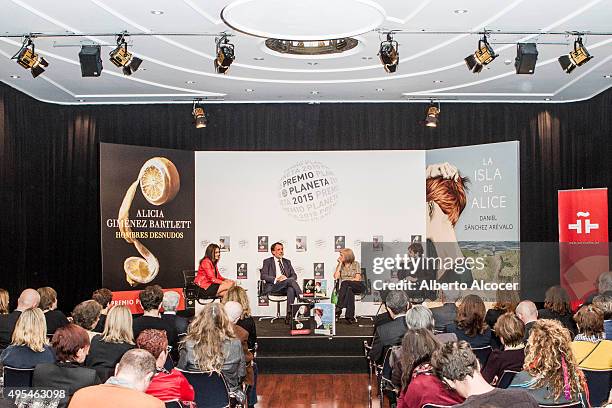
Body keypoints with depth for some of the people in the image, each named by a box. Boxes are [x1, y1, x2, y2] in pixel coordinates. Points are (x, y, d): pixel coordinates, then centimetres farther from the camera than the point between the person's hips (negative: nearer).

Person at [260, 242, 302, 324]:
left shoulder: (287, 262, 24)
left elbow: (294, 275, 16)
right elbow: (263, 276, -2)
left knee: (291, 290, -35)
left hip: (286, 287, 4)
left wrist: (286, 278, -9)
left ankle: (289, 316, -37)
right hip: (273, 287, -4)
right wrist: (276, 279, -17)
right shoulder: (267, 261, 12)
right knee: (290, 280, -33)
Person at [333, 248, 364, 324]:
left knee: (345, 283, -34)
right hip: (346, 287, 3)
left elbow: (357, 279, -4)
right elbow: (336, 277, -3)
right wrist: (340, 264, -1)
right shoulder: (340, 265, 14)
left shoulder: (356, 264, 5)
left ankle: (339, 307, -39)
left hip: (357, 286, -3)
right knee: (349, 290, -35)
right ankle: (350, 317, -40)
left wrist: (346, 280, -9)